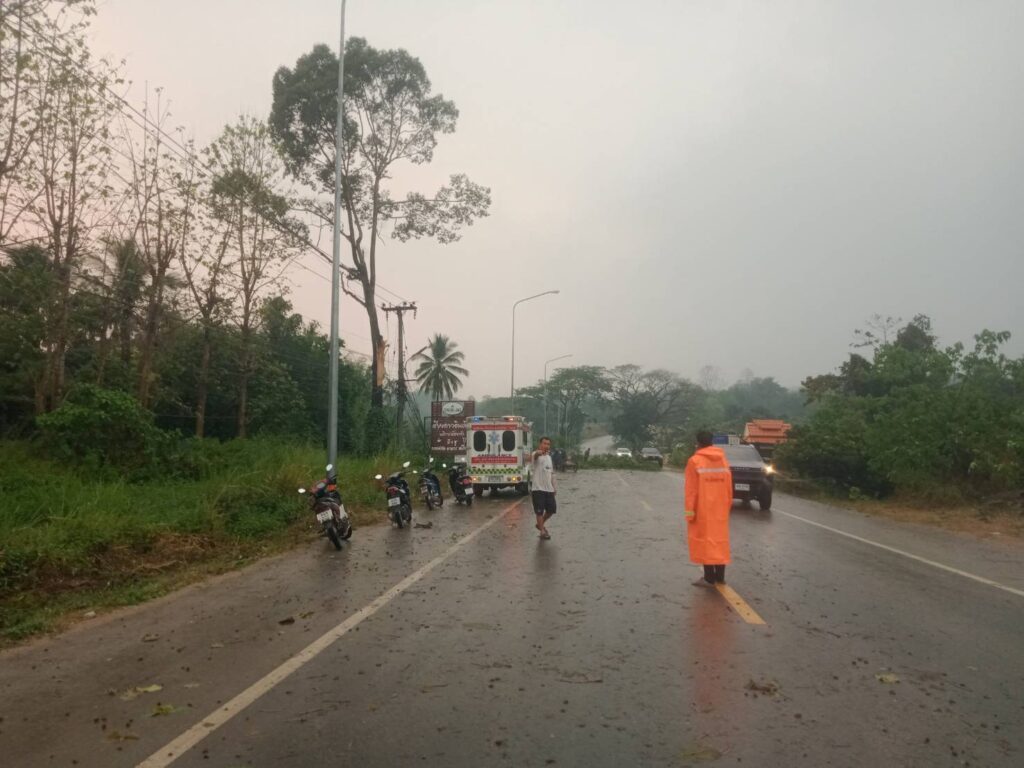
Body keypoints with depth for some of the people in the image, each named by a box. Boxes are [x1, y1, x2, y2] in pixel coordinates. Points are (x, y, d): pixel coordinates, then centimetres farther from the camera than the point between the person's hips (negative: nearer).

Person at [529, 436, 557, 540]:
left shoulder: (549, 457, 15)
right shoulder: (536, 455, -10)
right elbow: (535, 455, -38)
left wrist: (554, 487, 18)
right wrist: (538, 452, -63)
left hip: (549, 489, 7)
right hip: (538, 488, -7)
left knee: (551, 509, 11)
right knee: (540, 511, -2)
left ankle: (540, 524, 32)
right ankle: (542, 531, 8)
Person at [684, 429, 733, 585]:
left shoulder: (695, 461, -10)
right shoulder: (723, 459, 7)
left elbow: (691, 489, -12)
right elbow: (729, 486, 9)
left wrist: (690, 510, -9)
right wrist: (728, 505, 17)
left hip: (703, 509, -5)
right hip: (720, 509, 5)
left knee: (705, 539, 1)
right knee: (719, 538, 12)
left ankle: (709, 577, 2)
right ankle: (720, 576, 16)